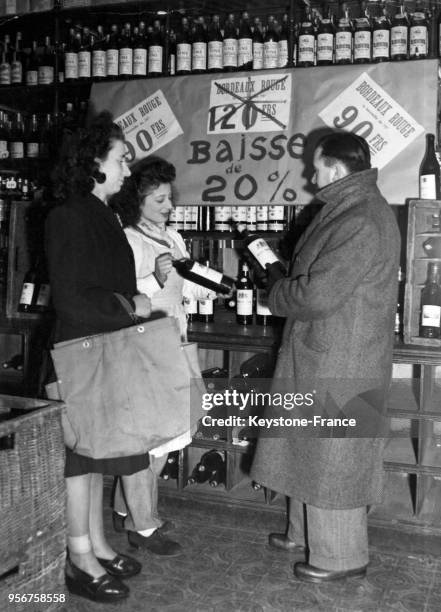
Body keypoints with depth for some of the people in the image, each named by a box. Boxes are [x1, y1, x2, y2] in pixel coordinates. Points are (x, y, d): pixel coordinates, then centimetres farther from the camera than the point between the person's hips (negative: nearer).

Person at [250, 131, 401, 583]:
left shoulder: (361, 223, -22)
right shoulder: (350, 210, 13)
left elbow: (318, 294, -27)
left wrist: (276, 291, -9)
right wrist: (283, 280, 5)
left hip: (340, 364, -10)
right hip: (321, 356, 10)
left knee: (331, 459, 3)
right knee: (308, 450, 20)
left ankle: (340, 557, 21)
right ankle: (306, 532, 37)